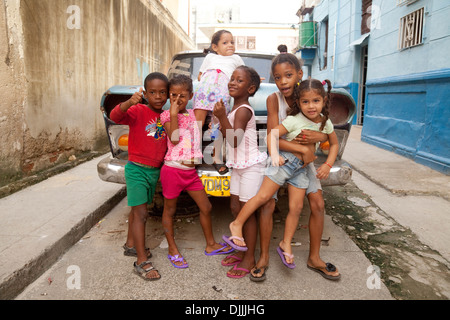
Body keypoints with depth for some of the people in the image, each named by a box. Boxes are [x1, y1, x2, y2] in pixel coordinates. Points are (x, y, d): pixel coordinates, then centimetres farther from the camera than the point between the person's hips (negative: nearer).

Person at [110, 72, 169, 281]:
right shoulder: (138, 111, -13)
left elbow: (169, 142, 18)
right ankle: (141, 262, 1)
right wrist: (129, 103, -46)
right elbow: (115, 116, -31)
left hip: (155, 170, 6)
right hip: (137, 169, -6)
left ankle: (130, 245, 37)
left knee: (137, 210, 20)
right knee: (140, 213, -6)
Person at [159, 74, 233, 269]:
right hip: (172, 170, -5)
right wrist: (174, 113, -19)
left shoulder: (193, 114, 11)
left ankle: (211, 245, 28)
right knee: (169, 210, 10)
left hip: (190, 171, 5)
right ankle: (172, 249, 26)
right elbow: (174, 138, -19)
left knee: (206, 207, 11)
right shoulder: (167, 115, -5)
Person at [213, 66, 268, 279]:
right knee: (235, 208, 14)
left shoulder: (243, 110, -17)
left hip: (251, 167, -10)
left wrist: (222, 117, -25)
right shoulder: (236, 109, 12)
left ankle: (250, 259, 12)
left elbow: (234, 142, -23)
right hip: (239, 166, 10)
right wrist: (221, 121, 4)